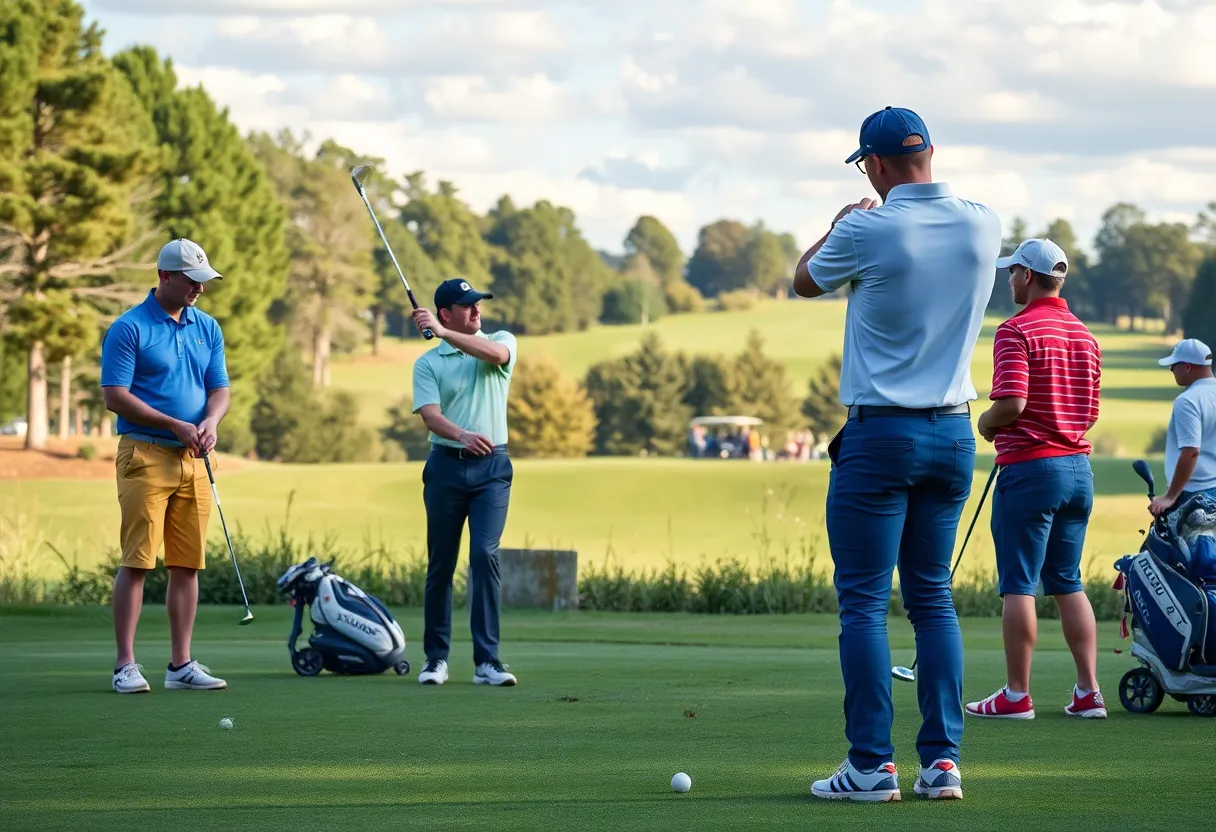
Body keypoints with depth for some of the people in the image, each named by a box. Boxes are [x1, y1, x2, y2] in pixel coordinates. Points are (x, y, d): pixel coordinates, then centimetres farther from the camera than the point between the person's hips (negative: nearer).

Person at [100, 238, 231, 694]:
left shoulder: (207, 328, 13)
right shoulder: (129, 328, -6)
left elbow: (219, 387, 13)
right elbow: (115, 396, -11)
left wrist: (210, 421, -9)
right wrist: (177, 425, -13)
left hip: (192, 460, 6)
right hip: (145, 455, -6)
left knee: (188, 564, 5)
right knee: (137, 562, -8)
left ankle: (181, 664, 10)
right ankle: (125, 665, -6)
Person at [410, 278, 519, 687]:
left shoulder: (502, 342, 8)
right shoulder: (427, 363, 5)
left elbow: (494, 353, -18)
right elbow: (430, 415, -11)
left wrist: (443, 333, -25)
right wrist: (463, 435, -30)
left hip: (492, 468, 0)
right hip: (446, 465, 1)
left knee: (485, 554, -12)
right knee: (440, 564, 4)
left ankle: (486, 660, -13)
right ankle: (436, 658, 14)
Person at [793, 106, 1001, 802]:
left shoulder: (867, 233, -13)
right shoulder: (983, 226, 0)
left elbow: (805, 281, 8)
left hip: (880, 433, -5)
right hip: (954, 436, 5)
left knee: (864, 602, -2)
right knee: (933, 597, 11)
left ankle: (872, 765, -5)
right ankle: (943, 760, 5)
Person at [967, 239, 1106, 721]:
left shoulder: (1017, 331, -13)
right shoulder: (1085, 334, 13)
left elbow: (1011, 403, -22)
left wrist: (986, 425, -3)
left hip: (1030, 467, -8)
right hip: (1078, 467, 8)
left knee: (1018, 585, -3)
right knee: (1068, 583, 12)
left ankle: (1016, 696, -1)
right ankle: (1088, 693, 7)